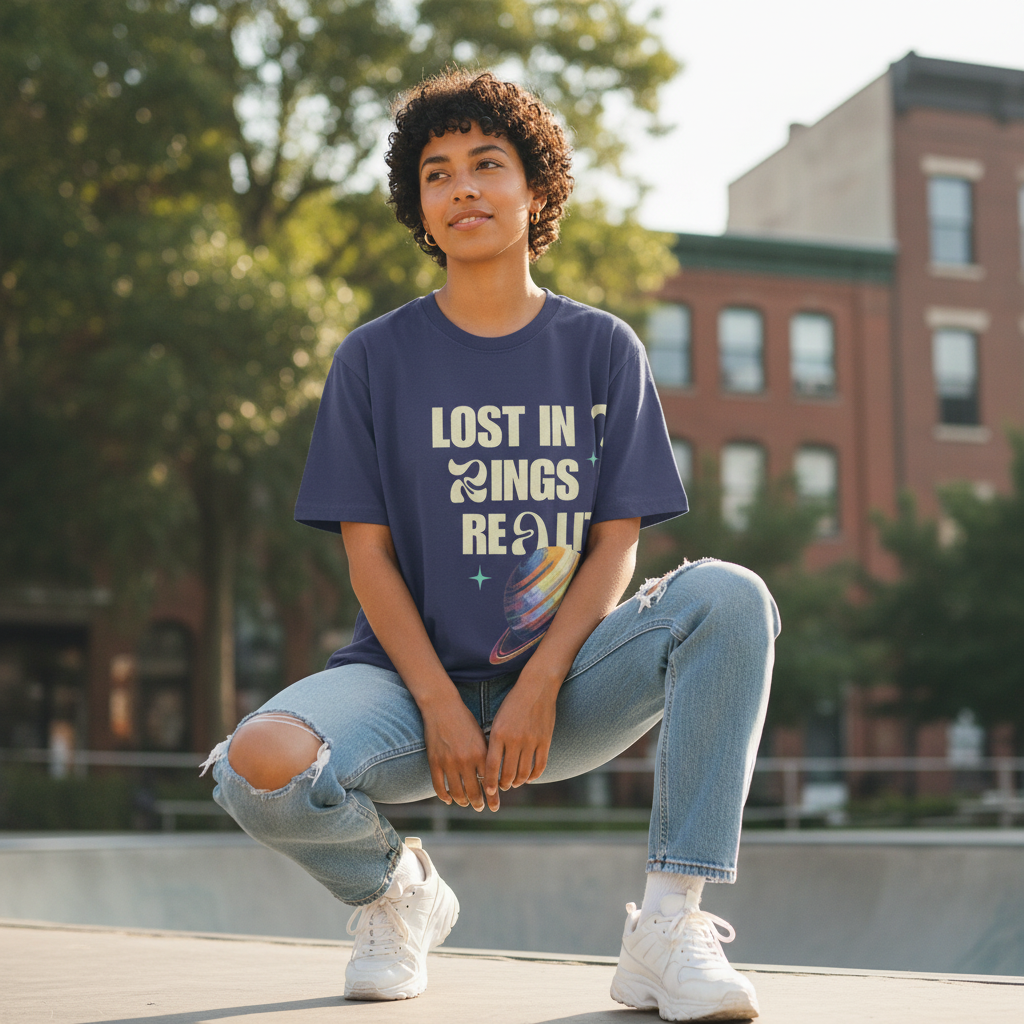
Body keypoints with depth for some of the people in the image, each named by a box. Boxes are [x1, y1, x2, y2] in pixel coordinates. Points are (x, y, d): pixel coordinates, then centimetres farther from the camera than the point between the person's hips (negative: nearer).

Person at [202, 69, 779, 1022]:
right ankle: (394, 888, 4)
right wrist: (441, 705, -14)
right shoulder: (375, 358, 5)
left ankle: (669, 926, -23)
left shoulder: (603, 350, 6)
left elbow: (616, 543, 0)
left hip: (564, 683, 1)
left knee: (730, 598, -27)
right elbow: (367, 554, 0)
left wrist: (539, 688, -15)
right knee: (263, 764, -32)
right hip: (412, 676, -1)